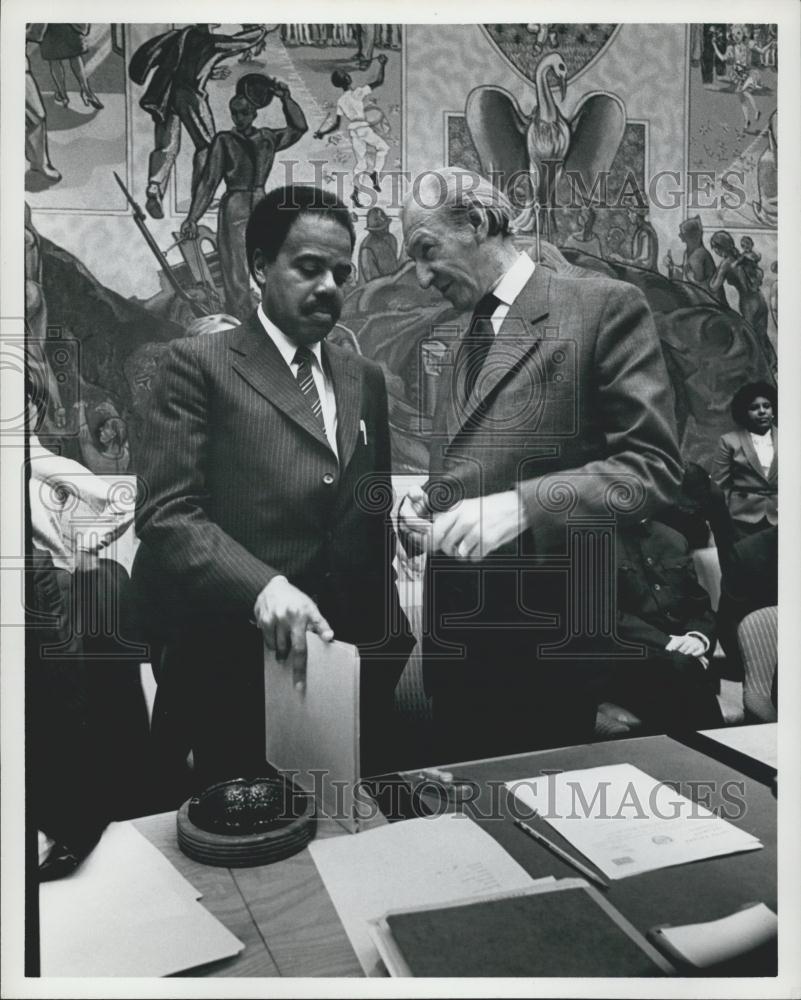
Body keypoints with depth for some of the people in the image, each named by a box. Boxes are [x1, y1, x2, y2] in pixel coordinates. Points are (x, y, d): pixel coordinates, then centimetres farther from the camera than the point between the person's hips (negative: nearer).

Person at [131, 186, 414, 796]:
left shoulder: (366, 380, 14)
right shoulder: (200, 365, -3)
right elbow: (167, 514, -12)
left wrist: (388, 636, 11)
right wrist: (262, 587, -25)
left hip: (354, 666, 5)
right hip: (240, 671, -5)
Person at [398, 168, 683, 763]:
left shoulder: (603, 306, -7)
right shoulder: (461, 349, 15)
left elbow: (654, 464, -13)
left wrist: (521, 506, -22)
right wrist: (422, 507, 0)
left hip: (544, 630, -6)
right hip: (452, 624, 7)